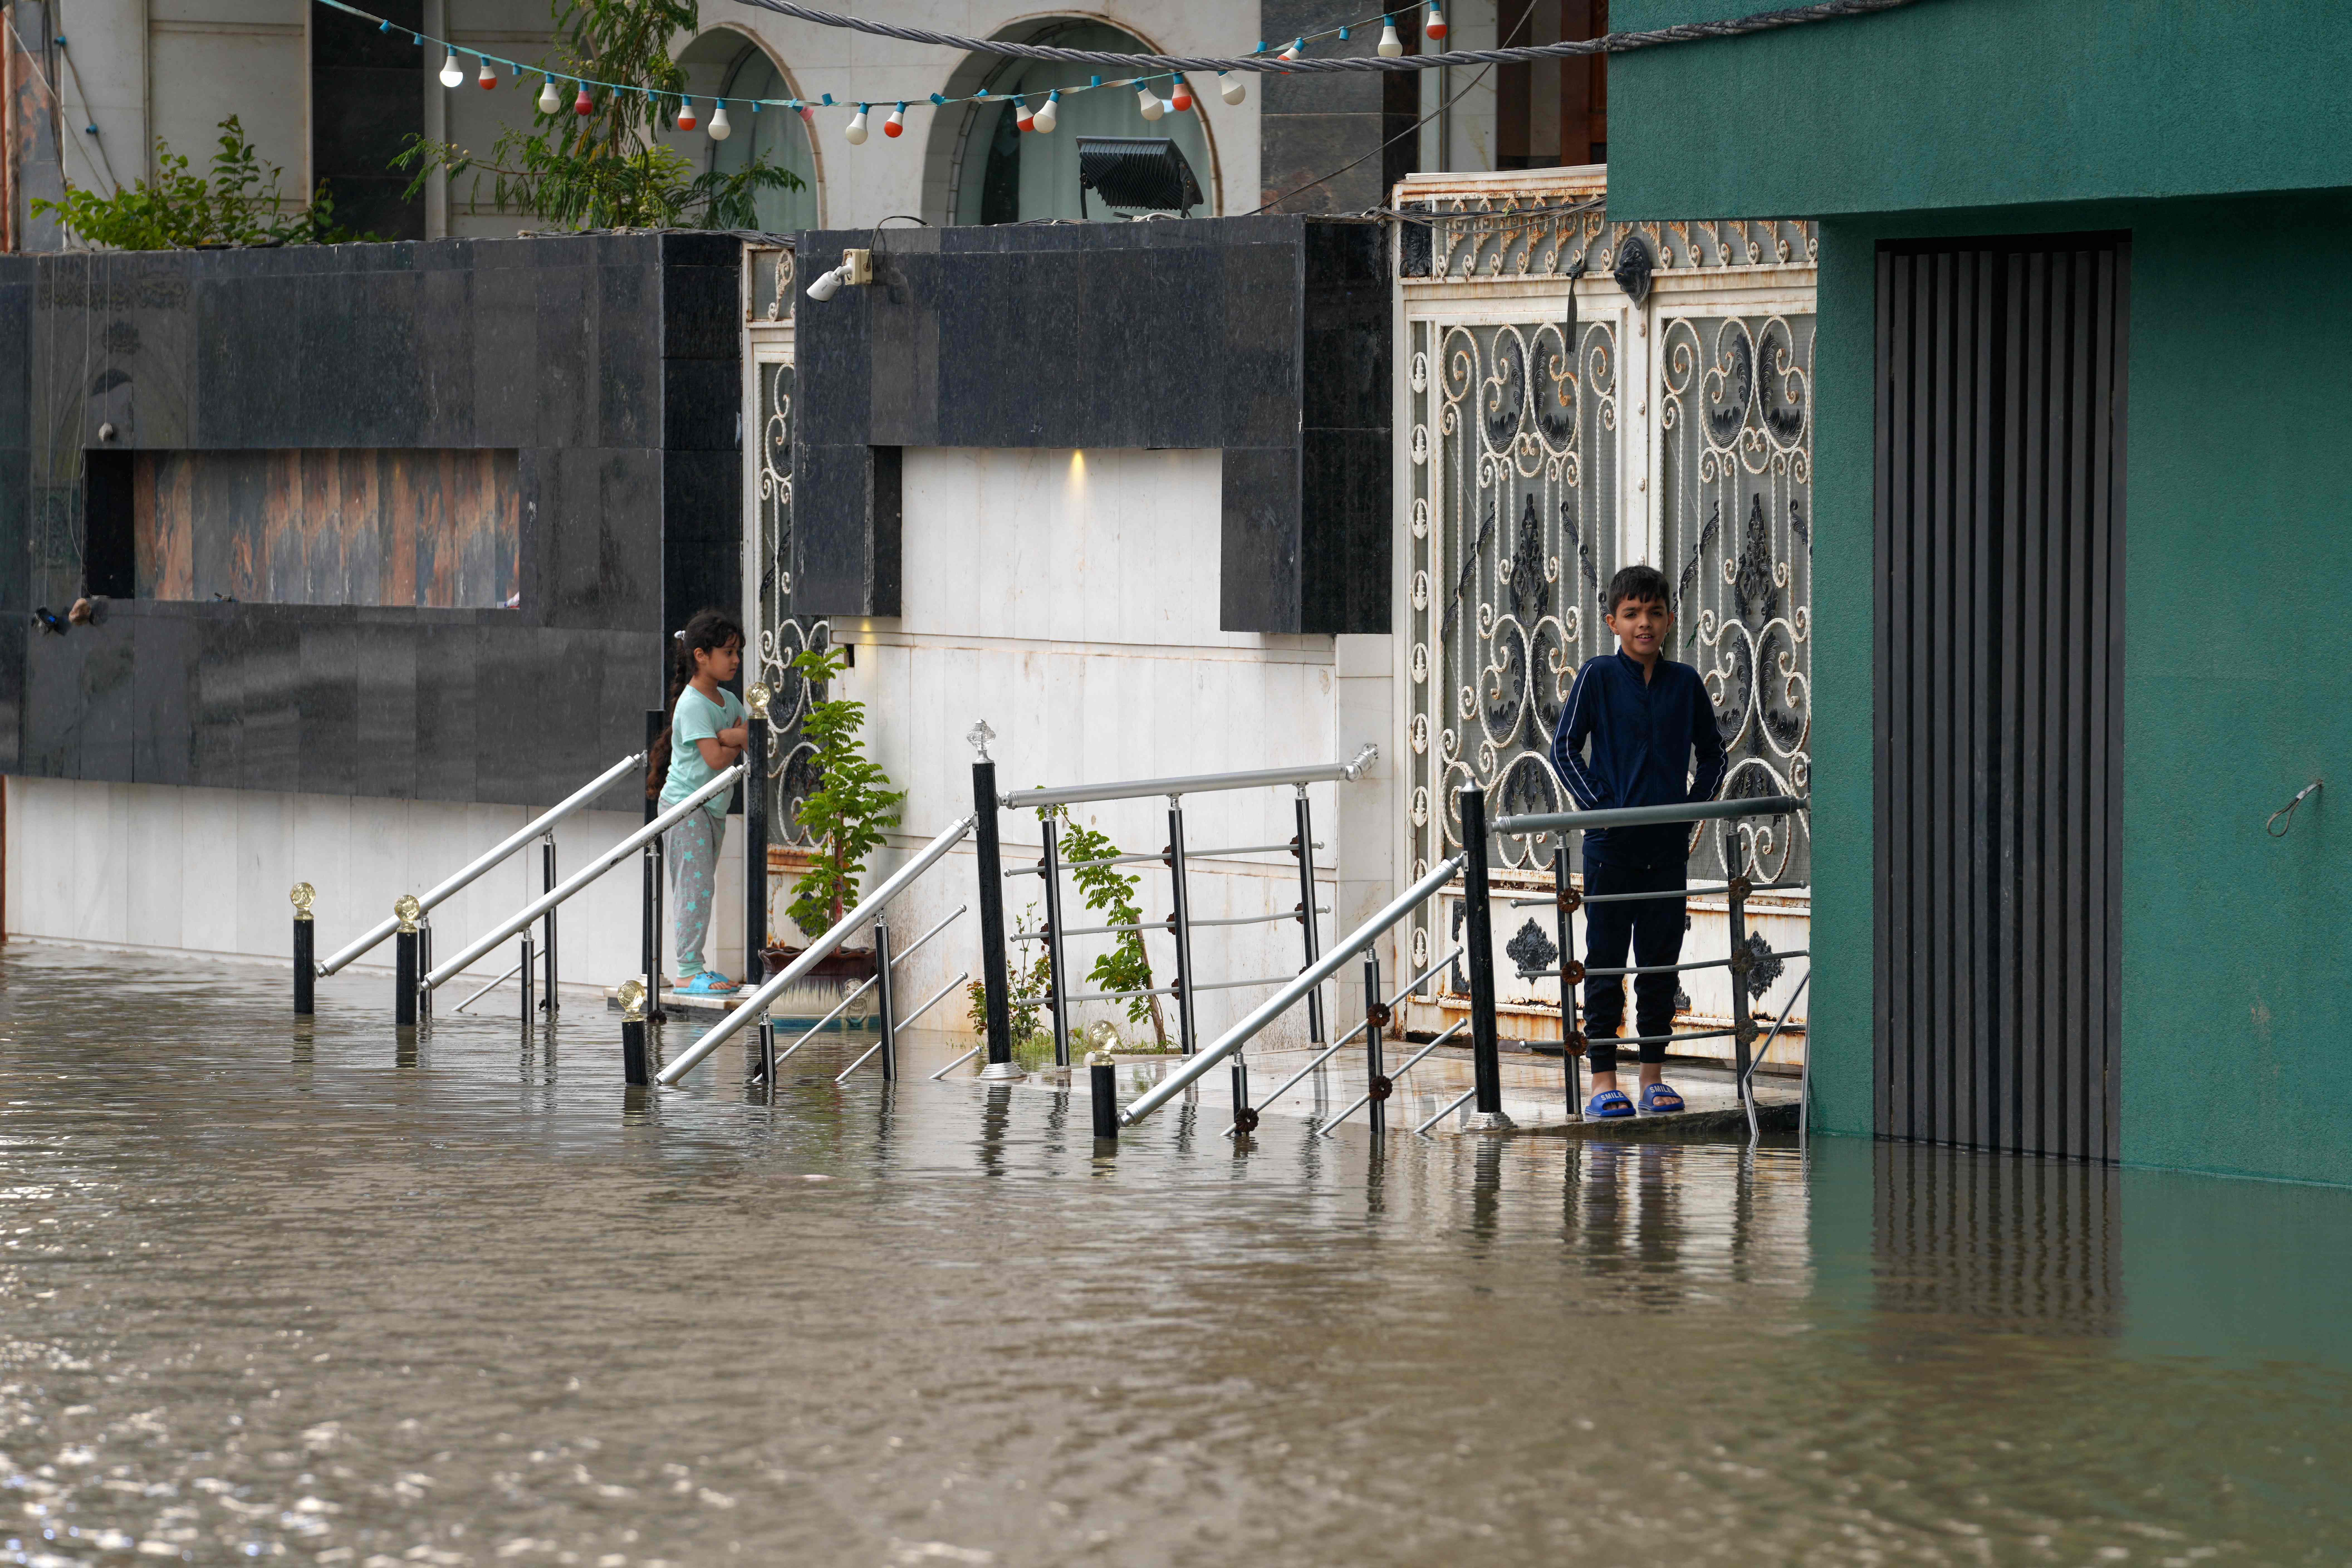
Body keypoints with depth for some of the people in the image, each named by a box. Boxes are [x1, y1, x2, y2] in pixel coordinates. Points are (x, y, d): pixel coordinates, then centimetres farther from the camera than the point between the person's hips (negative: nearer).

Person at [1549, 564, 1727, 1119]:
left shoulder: (1686, 683, 6)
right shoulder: (1599, 677, -3)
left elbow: (1711, 755, 16)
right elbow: (1564, 748, -1)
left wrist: (1694, 807, 3)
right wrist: (1599, 805, -9)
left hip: (1668, 844, 3)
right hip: (1611, 843, -3)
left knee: (1661, 962, 7)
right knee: (1606, 962, 0)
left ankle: (1654, 1077, 15)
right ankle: (1604, 1082, 3)